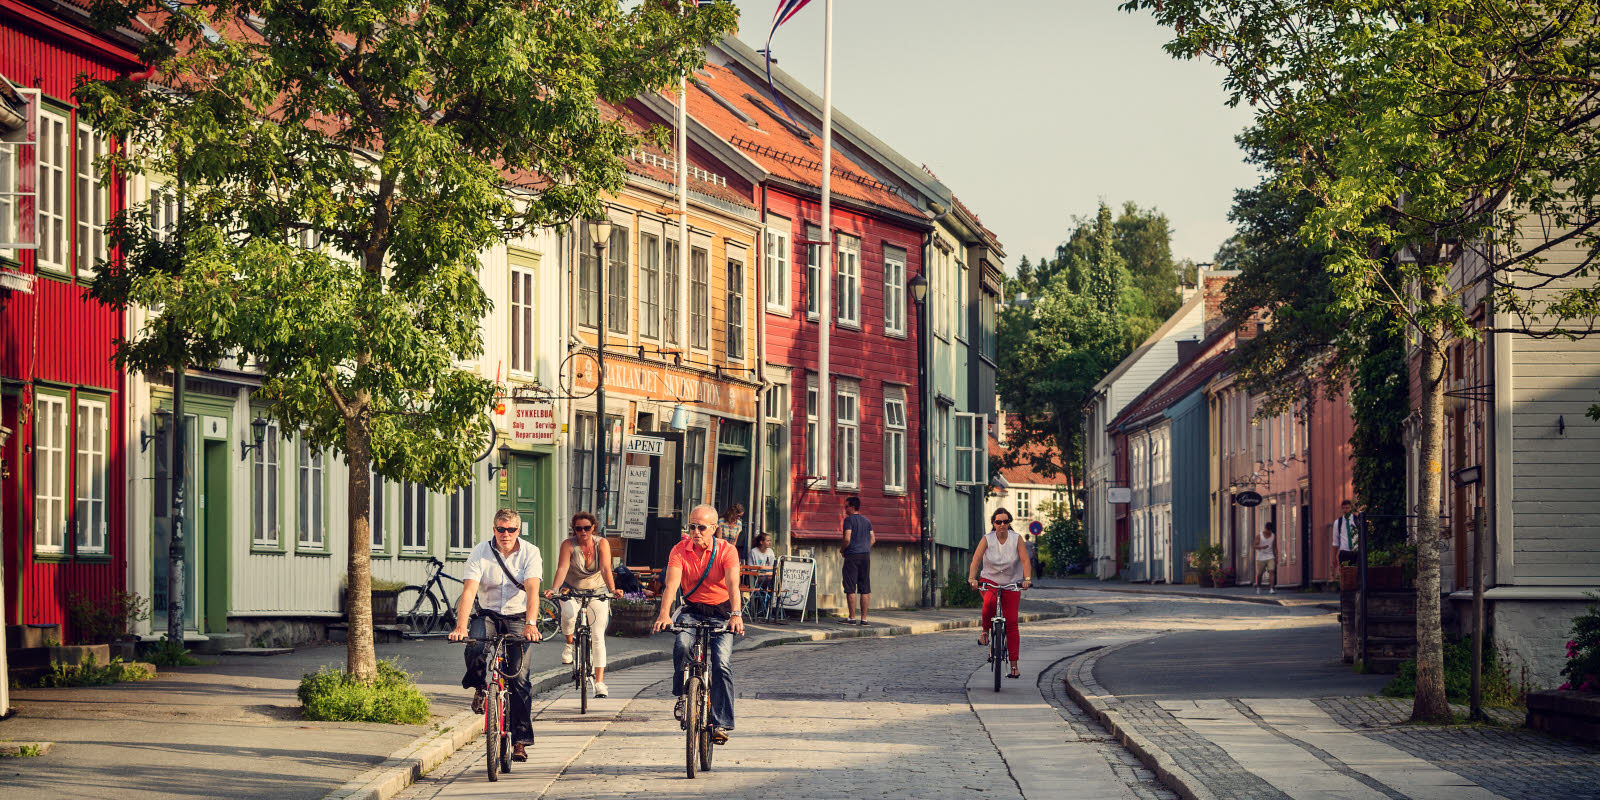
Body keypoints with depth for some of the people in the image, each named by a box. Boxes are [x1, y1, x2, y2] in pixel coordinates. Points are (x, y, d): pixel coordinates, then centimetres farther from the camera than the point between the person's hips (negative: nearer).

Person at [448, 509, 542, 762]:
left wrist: (530, 624, -39)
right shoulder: (481, 552, -10)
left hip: (518, 618, 0)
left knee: (519, 678, -11)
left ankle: (520, 740, -3)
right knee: (475, 646, -33)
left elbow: (532, 591, -23)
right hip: (488, 614, 0)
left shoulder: (530, 553, -10)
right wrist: (460, 627, -34)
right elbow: (469, 591, -20)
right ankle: (479, 689, -1)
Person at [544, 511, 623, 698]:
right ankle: (569, 644, -3)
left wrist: (612, 590, -40)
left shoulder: (602, 543, -12)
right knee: (568, 613, -35)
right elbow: (562, 568, -25)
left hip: (597, 591, 0)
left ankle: (599, 682, -9)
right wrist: (554, 589, -42)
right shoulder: (568, 544, -13)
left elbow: (606, 569, -23)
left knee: (598, 636, -11)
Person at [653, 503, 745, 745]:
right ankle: (682, 695, -7)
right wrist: (664, 614, -40)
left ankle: (720, 723, -11)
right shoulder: (680, 550, -9)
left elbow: (733, 584, -27)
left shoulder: (726, 551, -12)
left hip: (721, 612, -1)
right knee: (681, 645, -31)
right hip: (691, 610, 1)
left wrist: (736, 614, -44)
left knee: (722, 664, -18)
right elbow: (672, 583, -22)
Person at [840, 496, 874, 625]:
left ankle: (852, 618, -6)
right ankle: (863, 618, 5)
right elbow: (873, 539, 13)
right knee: (865, 589, 5)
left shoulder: (849, 520, -7)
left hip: (852, 556, -6)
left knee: (851, 589, -3)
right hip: (866, 556, 6)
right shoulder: (867, 521, 13)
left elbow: (847, 539, -16)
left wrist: (842, 549, 0)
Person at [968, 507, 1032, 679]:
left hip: (1011, 584, 1)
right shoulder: (987, 539, -7)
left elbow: (1025, 560, -14)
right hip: (989, 581, -1)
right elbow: (975, 560, -16)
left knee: (1012, 623, -6)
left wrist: (1027, 578, -31)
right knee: (990, 601, -36)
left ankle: (1014, 665, -3)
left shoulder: (1016, 539, -6)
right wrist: (972, 578, -33)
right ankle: (984, 629, -9)